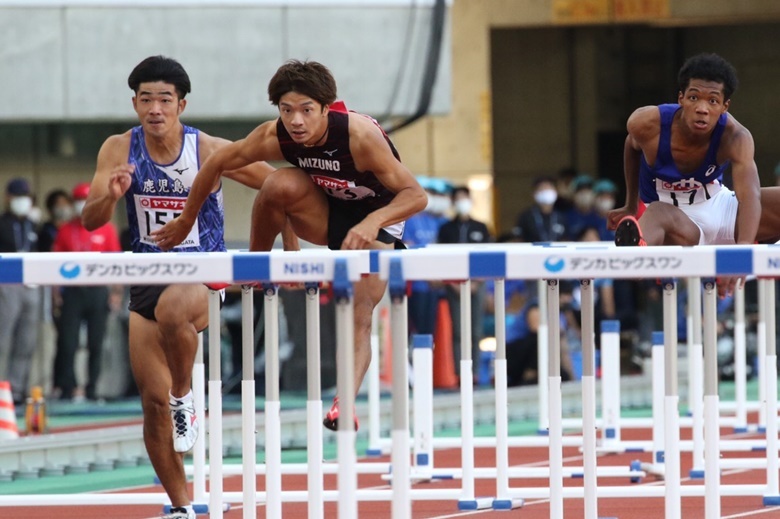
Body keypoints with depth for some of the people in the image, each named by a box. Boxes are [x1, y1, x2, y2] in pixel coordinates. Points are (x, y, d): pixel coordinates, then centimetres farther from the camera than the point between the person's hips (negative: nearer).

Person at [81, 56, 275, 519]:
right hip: (147, 280, 4)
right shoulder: (120, 150, -4)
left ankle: (185, 395, -12)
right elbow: (90, 221, -8)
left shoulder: (212, 152, -12)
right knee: (153, 400, 0)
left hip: (203, 276, -4)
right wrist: (111, 196, -28)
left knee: (171, 310, -39)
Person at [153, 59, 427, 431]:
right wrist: (185, 222, 2)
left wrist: (371, 223, -49)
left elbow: (415, 195, -32)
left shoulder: (360, 135, -34)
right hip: (327, 215, 3)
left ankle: (345, 404, -31)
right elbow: (216, 163, -7)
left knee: (359, 316, -22)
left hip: (378, 219, -3)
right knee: (281, 183, -29)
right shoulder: (275, 137, -23)